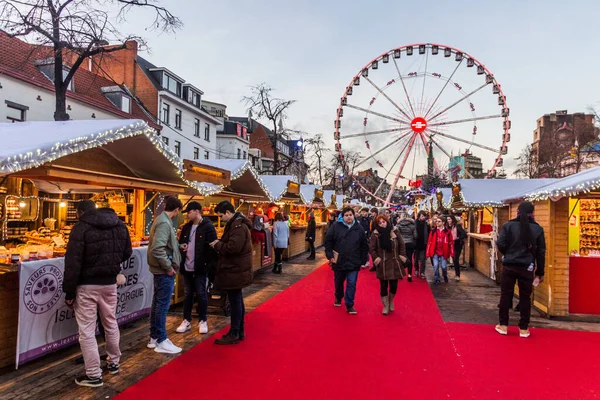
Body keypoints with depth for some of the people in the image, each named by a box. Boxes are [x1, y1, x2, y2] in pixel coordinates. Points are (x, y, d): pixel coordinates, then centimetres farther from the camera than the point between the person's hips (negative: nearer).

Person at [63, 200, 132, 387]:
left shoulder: (81, 228, -13)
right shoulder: (120, 225, 4)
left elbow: (72, 263, -16)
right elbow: (127, 253, 11)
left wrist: (69, 292, -10)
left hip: (87, 285, -6)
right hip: (110, 282, 6)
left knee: (86, 331, 4)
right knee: (111, 324, 20)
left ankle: (94, 375, 10)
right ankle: (114, 363, 34)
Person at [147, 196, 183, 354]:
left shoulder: (161, 219, 10)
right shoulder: (164, 223, -20)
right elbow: (157, 249, -28)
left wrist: (177, 245, 18)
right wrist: (168, 267, -19)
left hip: (160, 269, 10)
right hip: (165, 271, -10)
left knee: (157, 303, 15)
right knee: (163, 304, -2)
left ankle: (154, 338, 26)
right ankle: (161, 341, 7)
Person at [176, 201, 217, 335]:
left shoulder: (208, 227, -10)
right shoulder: (186, 227, 11)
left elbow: (212, 247, -13)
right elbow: (180, 242, 22)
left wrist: (210, 265, -19)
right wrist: (181, 246, -2)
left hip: (200, 267, -6)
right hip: (187, 267, 6)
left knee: (201, 294, 4)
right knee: (187, 294, 13)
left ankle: (203, 321, 17)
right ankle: (186, 321, 24)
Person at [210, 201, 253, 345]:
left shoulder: (238, 226, -19)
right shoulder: (235, 224, 14)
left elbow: (233, 247, -28)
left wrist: (217, 245, -13)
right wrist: (220, 244, 1)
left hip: (235, 271, -10)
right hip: (235, 269, 10)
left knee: (235, 301, -2)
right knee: (237, 300, 16)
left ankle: (234, 334, 8)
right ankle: (240, 331, 26)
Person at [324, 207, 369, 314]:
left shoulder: (359, 228, 0)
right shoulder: (336, 226, -5)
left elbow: (364, 246, 6)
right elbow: (328, 241, -2)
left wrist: (364, 261, 3)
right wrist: (330, 255, -10)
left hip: (353, 263, 0)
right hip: (339, 262, 1)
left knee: (351, 284, -3)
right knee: (338, 282, 19)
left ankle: (349, 305, 10)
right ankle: (338, 298, 45)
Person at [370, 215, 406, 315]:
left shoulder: (395, 231, -1)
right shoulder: (375, 234, -6)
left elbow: (401, 245, 5)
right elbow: (371, 249, -4)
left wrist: (402, 257, 2)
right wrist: (376, 260, -9)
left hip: (394, 263, 2)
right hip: (382, 264, -1)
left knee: (394, 285, 8)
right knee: (383, 285, 4)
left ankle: (391, 301, 35)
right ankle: (385, 306, 20)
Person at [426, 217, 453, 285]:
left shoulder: (447, 232, -1)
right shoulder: (433, 231, 0)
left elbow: (450, 243, 0)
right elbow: (429, 242, 0)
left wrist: (451, 253, -3)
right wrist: (428, 252, -3)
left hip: (443, 252, -1)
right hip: (435, 252, 1)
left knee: (443, 266, 1)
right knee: (435, 266, -4)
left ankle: (445, 276, 33)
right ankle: (437, 279, 14)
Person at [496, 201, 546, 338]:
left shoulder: (508, 225, -5)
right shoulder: (538, 228, 1)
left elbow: (500, 244, -12)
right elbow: (541, 252, 2)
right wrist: (540, 272, 9)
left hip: (509, 265, -1)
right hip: (527, 267, 1)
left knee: (506, 295, 9)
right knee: (525, 297, 10)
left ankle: (503, 325, 15)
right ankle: (523, 328, 16)